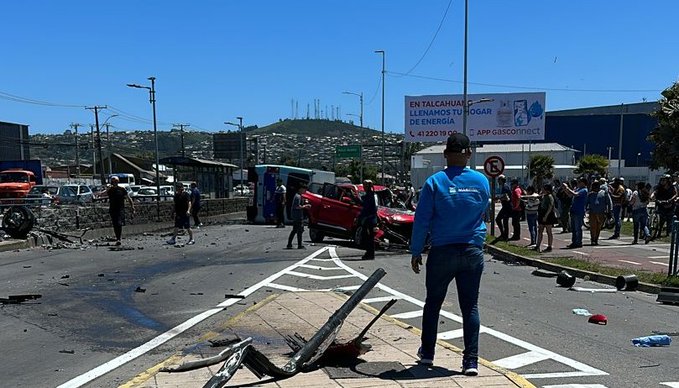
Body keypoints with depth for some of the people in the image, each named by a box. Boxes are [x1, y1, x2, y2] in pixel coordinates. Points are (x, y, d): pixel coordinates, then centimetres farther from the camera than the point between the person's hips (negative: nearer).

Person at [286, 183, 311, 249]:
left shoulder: (298, 195, 16)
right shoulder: (298, 196, -16)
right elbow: (297, 206, -23)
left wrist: (305, 206, 13)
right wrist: (305, 206, -12)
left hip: (295, 216, 10)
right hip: (298, 216, -10)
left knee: (294, 230, 12)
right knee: (300, 230, -4)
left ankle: (289, 245, 12)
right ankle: (299, 245, 0)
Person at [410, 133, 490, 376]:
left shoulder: (435, 182, -10)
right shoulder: (482, 181, 0)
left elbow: (421, 220, -8)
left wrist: (416, 252, -1)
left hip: (442, 252, -2)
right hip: (473, 252, 2)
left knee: (433, 303, 14)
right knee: (470, 306, 8)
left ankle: (427, 353, 26)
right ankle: (471, 361, 7)